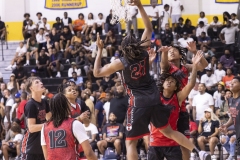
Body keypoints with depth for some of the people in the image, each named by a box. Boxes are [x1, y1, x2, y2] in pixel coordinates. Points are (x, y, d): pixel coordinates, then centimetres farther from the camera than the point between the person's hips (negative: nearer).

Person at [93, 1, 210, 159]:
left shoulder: (121, 62, -8)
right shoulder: (144, 53, 2)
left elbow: (97, 72, 0)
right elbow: (149, 28, 14)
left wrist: (100, 49, 4)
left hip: (138, 103, -5)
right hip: (154, 98, 5)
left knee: (130, 142, 2)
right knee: (168, 131, 20)